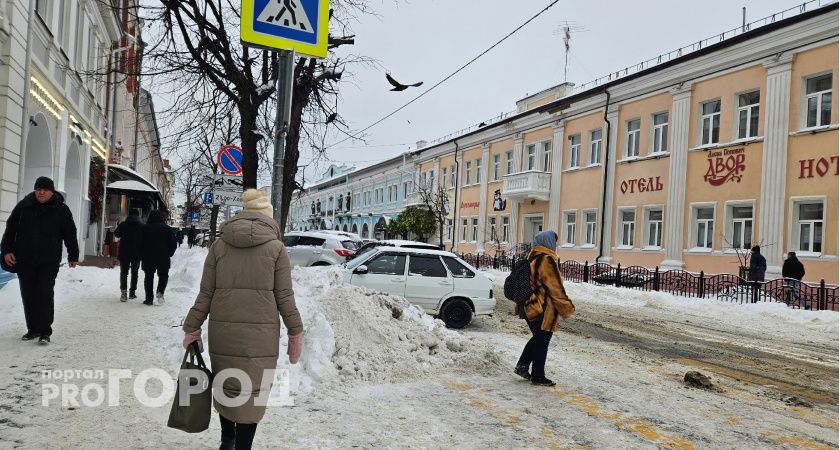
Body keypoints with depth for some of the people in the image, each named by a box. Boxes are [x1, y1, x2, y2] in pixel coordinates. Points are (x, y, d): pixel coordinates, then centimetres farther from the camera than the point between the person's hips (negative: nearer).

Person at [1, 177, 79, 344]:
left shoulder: (61, 210, -2)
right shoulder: (23, 206, 3)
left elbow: (70, 234, 4)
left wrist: (73, 256, 6)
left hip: (49, 262, -3)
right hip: (24, 261, 3)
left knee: (45, 295, -8)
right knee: (28, 296, 8)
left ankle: (45, 331, -1)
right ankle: (33, 329, 20)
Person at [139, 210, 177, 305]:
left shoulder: (145, 228, -1)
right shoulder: (166, 228, -1)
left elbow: (139, 243, 0)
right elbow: (173, 243, -1)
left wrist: (141, 256, 11)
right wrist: (169, 254, 13)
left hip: (148, 258, 0)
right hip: (163, 258, 0)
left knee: (148, 276, 10)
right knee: (163, 275, 15)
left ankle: (149, 299, 7)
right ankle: (160, 291, -11)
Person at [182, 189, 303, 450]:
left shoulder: (219, 245, 6)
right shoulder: (276, 247, -2)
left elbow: (206, 293, 4)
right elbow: (284, 296, -2)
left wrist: (192, 328, 10)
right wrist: (295, 333, 5)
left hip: (223, 329, 3)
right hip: (260, 331, -3)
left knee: (225, 386, 20)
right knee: (251, 391, 5)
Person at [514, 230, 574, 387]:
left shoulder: (531, 257, 9)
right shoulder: (546, 260, -19)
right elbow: (555, 288, -18)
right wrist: (566, 309, -9)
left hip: (528, 307, 9)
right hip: (543, 310, -9)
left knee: (537, 338, 21)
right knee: (542, 342, 3)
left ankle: (522, 366, 19)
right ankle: (538, 377, 11)